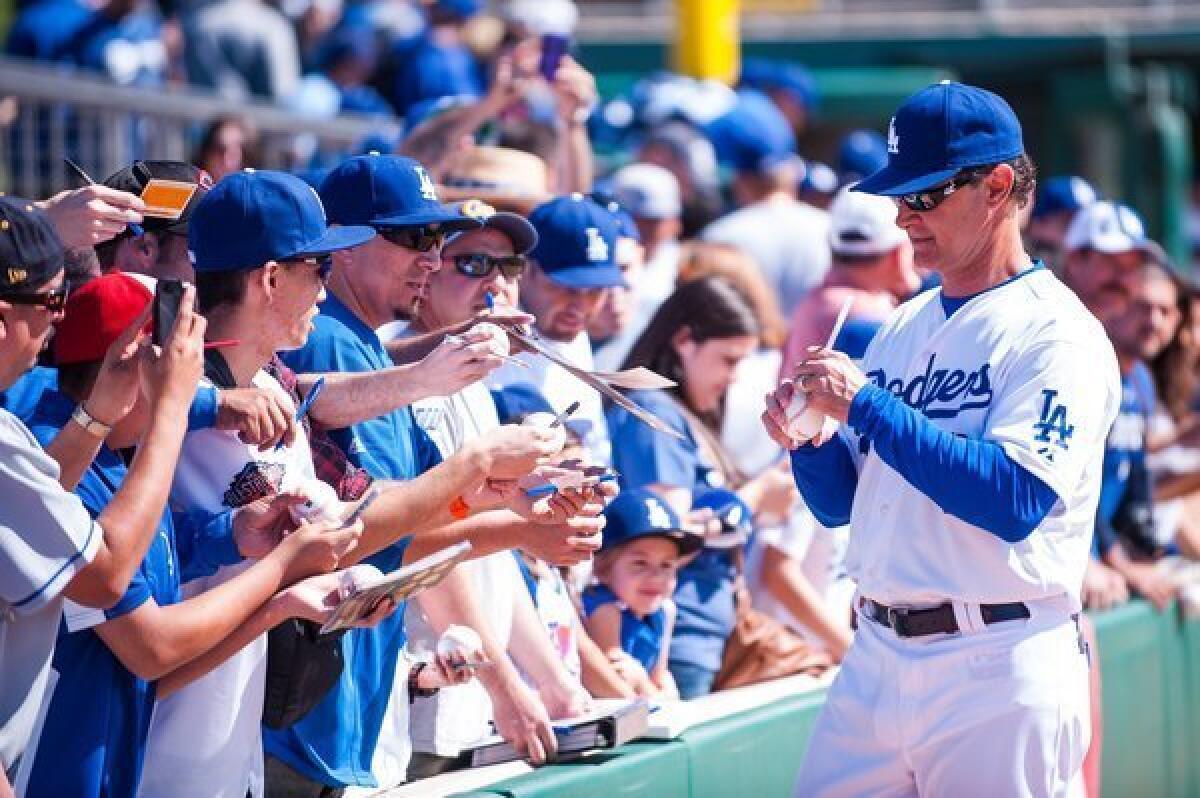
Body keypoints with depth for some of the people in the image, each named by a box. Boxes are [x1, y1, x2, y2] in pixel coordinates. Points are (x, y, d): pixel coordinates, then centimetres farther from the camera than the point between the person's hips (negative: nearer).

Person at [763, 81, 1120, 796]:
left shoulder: (1058, 333, -8)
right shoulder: (904, 329, 15)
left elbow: (1014, 503, -21)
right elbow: (840, 503, 18)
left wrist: (867, 406, -20)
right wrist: (807, 441, -4)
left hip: (999, 673, -7)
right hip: (874, 657, 7)